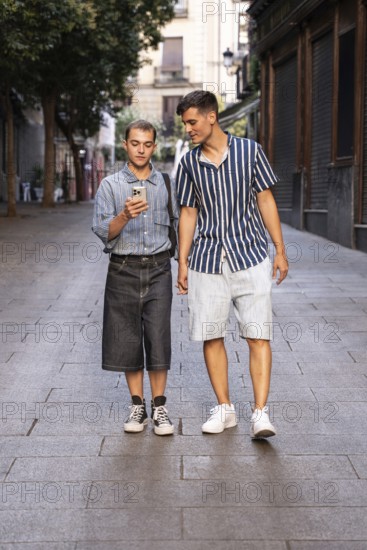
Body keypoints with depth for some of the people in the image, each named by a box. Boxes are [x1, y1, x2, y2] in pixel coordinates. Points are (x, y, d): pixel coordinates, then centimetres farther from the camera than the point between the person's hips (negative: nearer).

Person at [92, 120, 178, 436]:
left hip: (158, 269, 0)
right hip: (123, 269, 0)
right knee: (127, 339, 5)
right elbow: (103, 232, -7)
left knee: (158, 337, -3)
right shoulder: (110, 186, 2)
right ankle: (137, 406, 17)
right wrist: (126, 215, -25)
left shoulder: (167, 184, 8)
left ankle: (159, 407, 7)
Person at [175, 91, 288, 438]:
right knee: (211, 337, 4)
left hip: (250, 256, -2)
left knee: (257, 335, -6)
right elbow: (188, 214, 10)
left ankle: (260, 413, -3)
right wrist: (182, 262, 7)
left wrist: (280, 250, 1)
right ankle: (224, 409, 17)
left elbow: (265, 200, 4)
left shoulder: (249, 151, 1)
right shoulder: (189, 163, 6)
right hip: (208, 261, 2)